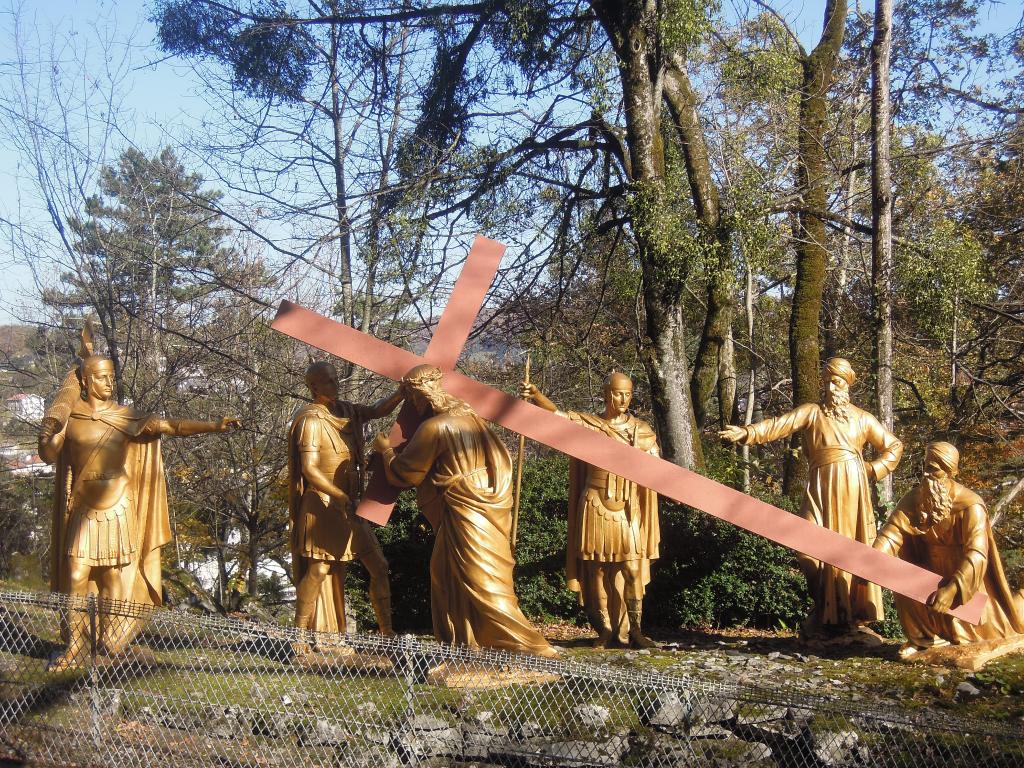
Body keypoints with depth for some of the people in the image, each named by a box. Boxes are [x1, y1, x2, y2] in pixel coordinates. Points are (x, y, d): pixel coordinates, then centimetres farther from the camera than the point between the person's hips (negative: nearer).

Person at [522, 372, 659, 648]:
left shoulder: (642, 431, 7)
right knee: (597, 569, 1)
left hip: (628, 509, 0)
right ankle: (605, 629, 9)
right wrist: (536, 395, -30)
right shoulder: (587, 424, 3)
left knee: (632, 568, -9)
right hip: (595, 506, 0)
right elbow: (556, 414, -13)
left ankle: (635, 629, -3)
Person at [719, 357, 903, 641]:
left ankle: (854, 620, 4)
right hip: (821, 488, -1)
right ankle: (826, 616, 5)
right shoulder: (811, 412, 10)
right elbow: (780, 425, -6)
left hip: (852, 489, 1)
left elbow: (894, 446, 19)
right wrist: (748, 432, -22)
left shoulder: (863, 419, 15)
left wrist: (873, 471, 3)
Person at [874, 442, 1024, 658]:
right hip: (932, 573, 3)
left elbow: (976, 554, -33)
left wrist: (952, 589, -44)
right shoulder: (915, 498, -12)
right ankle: (922, 637, 2)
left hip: (964, 577, -3)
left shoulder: (970, 506, -26)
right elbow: (892, 531, -23)